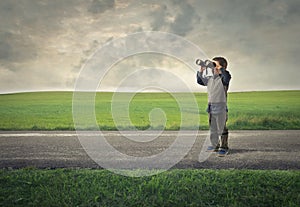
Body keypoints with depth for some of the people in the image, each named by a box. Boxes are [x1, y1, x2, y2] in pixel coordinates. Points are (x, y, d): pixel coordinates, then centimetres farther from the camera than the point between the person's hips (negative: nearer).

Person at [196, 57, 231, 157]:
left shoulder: (223, 78, -8)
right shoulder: (209, 79, 12)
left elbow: (227, 77, -30)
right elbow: (200, 81, 21)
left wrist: (220, 69, -28)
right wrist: (201, 71, 10)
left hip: (221, 106, -7)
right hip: (211, 106, 7)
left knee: (221, 128, -1)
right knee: (212, 128, 15)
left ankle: (223, 147, 8)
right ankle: (215, 145, 26)